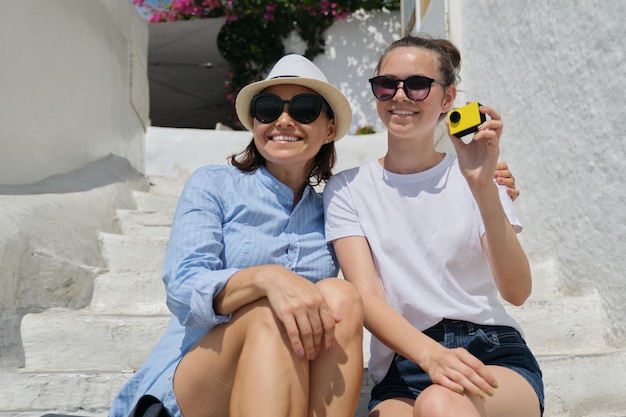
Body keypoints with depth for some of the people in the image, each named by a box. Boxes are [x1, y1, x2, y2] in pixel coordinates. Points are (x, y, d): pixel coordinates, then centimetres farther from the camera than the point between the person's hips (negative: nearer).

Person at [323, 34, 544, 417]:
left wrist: (483, 187, -20)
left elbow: (517, 292, -6)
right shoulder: (348, 189, 5)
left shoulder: (470, 173, 6)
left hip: (493, 354, 1)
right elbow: (367, 297, -8)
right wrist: (431, 354, -27)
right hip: (404, 365, 0)